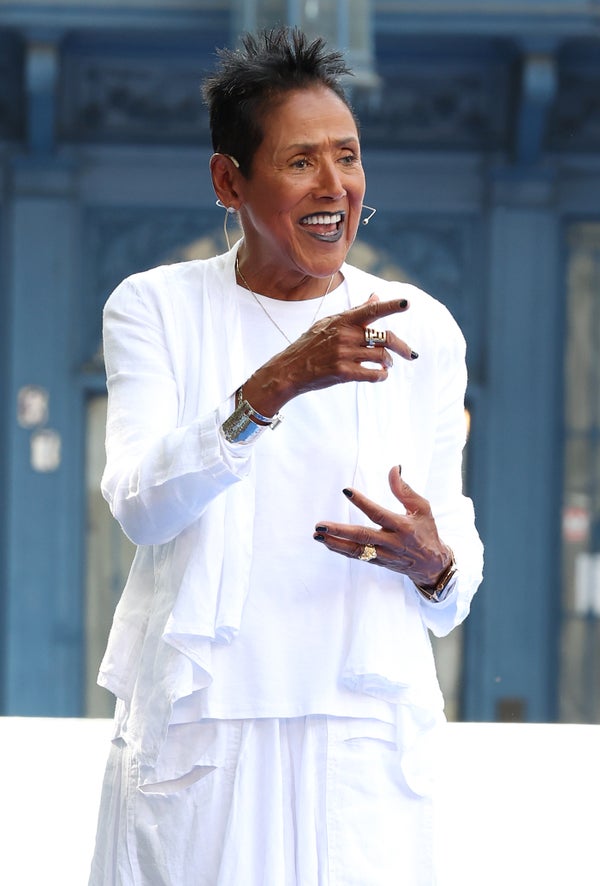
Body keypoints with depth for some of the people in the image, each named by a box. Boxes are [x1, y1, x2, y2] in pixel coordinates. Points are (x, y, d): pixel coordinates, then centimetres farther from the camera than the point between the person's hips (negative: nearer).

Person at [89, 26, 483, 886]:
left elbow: (460, 560, 9)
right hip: (193, 727, -1)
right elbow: (141, 506, -16)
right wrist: (273, 387, -29)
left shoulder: (421, 329, 5)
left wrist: (433, 564, -16)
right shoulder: (156, 309, 1)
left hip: (362, 743, 1)